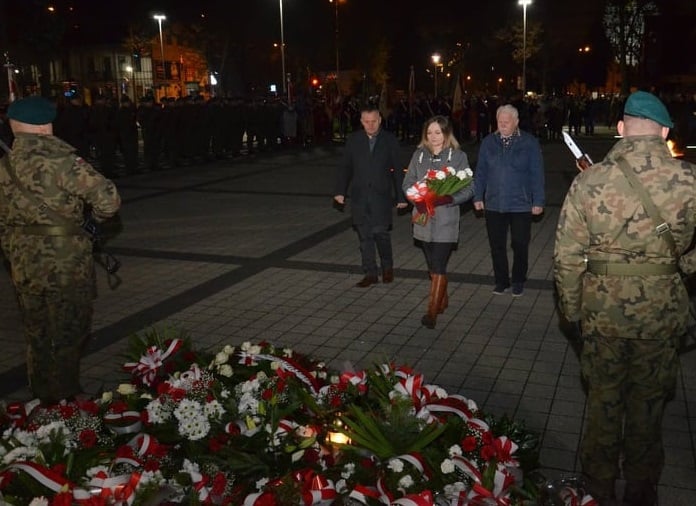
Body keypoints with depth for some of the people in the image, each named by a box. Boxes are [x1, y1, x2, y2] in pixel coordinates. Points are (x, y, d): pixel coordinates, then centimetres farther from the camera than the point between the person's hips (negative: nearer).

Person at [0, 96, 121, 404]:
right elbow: (108, 199, -21)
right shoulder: (59, 161, -18)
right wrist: (97, 215, 1)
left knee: (38, 340, 20)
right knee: (66, 338, 9)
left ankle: (44, 400, 35)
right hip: (65, 266, -6)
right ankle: (65, 402, 20)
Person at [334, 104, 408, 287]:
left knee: (380, 232, -7)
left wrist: (401, 196, 0)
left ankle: (387, 267, 18)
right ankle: (370, 273, 16)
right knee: (365, 237, 6)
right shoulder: (353, 139, 6)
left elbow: (398, 170, 2)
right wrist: (340, 191, 2)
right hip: (359, 196, 2)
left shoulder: (390, 140, 1)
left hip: (381, 196, -2)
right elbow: (345, 167, 9)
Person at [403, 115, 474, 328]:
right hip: (423, 218, 4)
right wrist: (418, 199, -12)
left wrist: (449, 199, -21)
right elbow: (408, 182, 7)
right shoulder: (419, 155, 6)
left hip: (445, 219, -4)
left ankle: (432, 311, -2)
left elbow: (468, 189, -5)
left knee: (439, 267, -7)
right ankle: (442, 300, 35)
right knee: (433, 266, 16)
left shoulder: (458, 156, -4)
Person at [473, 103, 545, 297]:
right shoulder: (488, 142, 5)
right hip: (494, 205, 2)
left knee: (520, 245, 6)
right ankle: (501, 281, 23)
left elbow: (537, 174, -3)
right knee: (497, 245, 8)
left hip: (521, 205, -2)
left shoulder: (529, 143, -3)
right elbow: (480, 172, 9)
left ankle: (518, 281, 24)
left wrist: (538, 201, -6)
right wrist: (478, 197, 5)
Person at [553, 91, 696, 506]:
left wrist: (572, 311, 5)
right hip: (662, 315, 1)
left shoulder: (590, 181, -12)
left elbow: (567, 258, -9)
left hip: (603, 314, 0)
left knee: (603, 405, 18)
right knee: (649, 410, 18)